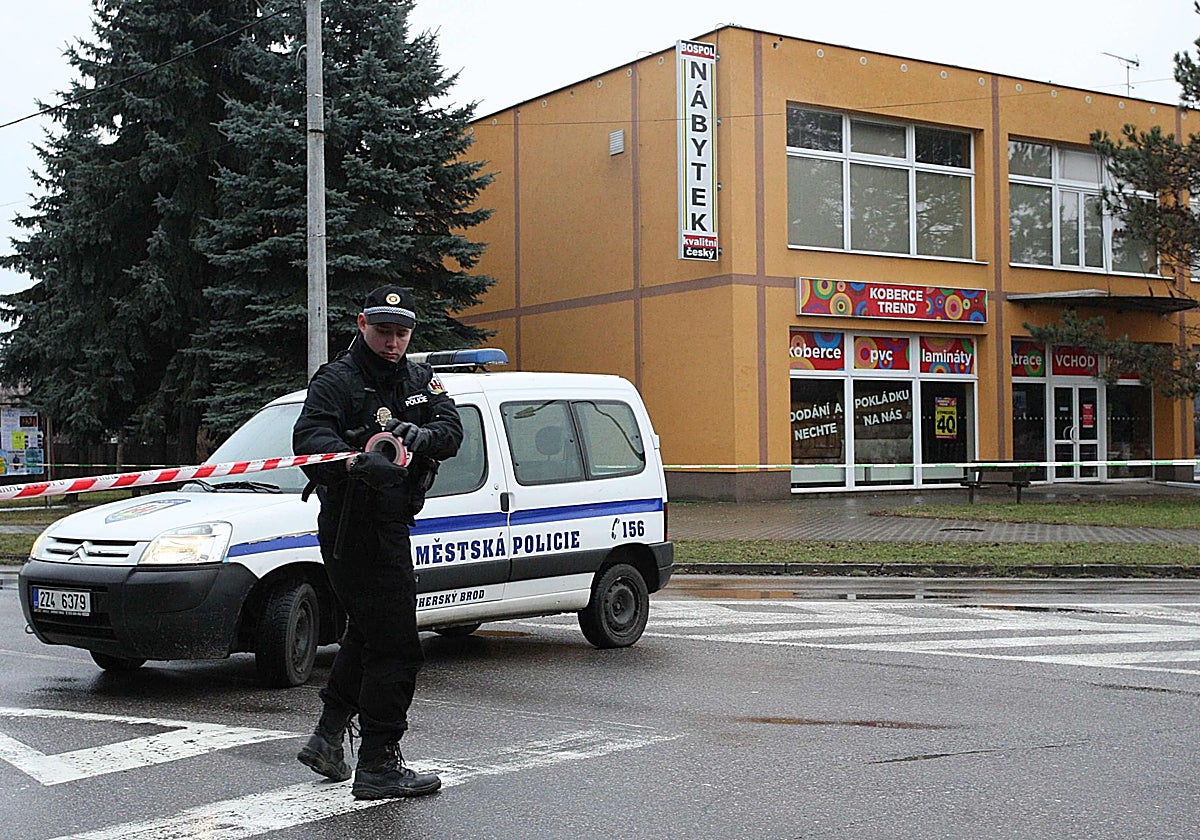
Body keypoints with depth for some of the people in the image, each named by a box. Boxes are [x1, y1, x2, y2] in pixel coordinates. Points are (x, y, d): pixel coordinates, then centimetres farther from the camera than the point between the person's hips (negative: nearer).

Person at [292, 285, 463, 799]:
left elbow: (452, 429, -2)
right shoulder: (337, 380, -10)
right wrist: (357, 462, -46)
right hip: (355, 525, -9)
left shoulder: (419, 381, 12)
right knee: (395, 647, -8)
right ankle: (378, 766, 0)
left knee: (366, 633, 23)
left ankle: (328, 738, 38)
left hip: (390, 525, 9)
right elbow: (309, 436, -26)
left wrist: (423, 434, -25)